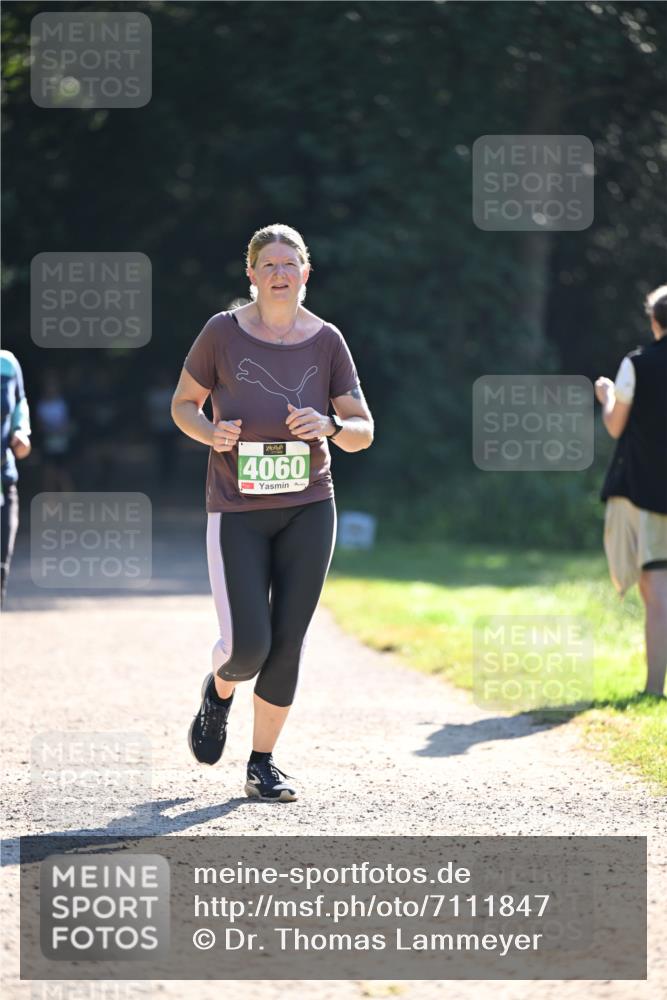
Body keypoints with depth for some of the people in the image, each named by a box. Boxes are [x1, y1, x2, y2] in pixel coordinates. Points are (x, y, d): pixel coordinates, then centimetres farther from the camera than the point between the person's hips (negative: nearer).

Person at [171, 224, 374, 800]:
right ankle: (220, 689, 26)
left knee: (286, 644, 0)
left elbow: (364, 432, 5)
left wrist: (330, 426, -17)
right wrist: (210, 433, -13)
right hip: (237, 512, -2)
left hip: (308, 509, 2)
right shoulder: (223, 333, -3)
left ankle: (262, 764, 14)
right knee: (248, 645, -11)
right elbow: (183, 403, 8)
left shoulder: (326, 341, 2)